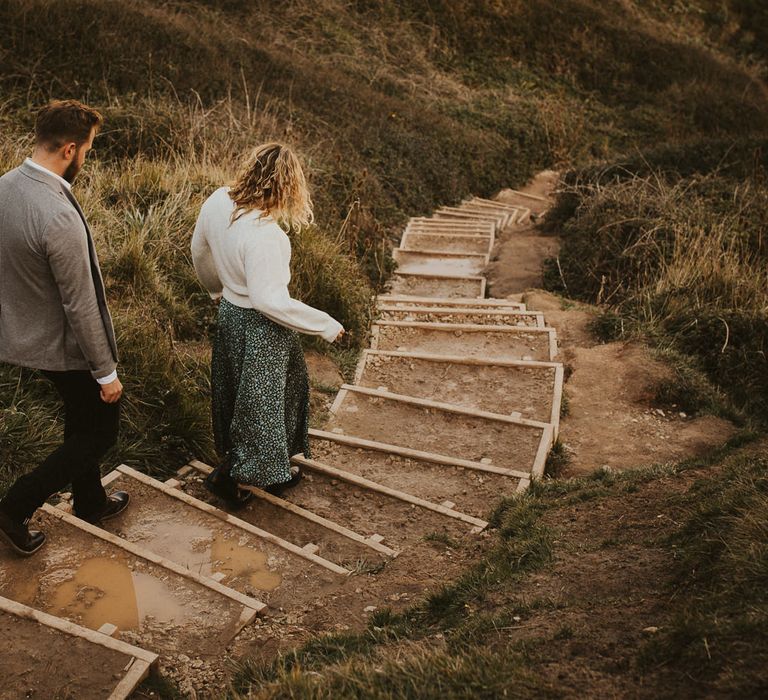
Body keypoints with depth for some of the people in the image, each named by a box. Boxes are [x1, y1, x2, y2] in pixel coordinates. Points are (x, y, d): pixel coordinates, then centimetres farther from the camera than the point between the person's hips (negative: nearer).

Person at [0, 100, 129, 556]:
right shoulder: (59, 218, -32)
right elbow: (81, 306, -26)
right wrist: (106, 371, -15)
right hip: (64, 347, -9)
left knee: (81, 423, 26)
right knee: (100, 433, 12)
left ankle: (91, 502, 44)